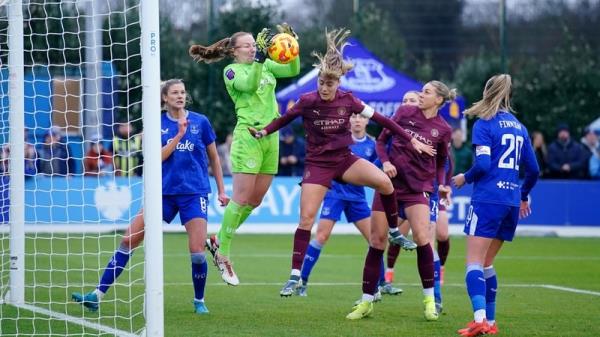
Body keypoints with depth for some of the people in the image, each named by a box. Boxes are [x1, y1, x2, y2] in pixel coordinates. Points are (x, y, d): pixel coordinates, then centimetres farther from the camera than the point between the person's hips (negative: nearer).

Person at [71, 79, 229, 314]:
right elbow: (158, 157, -8)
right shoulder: (158, 124, 4)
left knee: (197, 251, -12)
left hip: (194, 193, -2)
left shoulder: (200, 122, 2)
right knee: (129, 239, -5)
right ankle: (98, 295, -3)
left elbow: (214, 157, 10)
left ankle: (199, 301, 14)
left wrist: (221, 190, 9)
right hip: (165, 191, 2)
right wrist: (179, 134, -16)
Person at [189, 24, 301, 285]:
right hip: (248, 136, -7)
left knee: (256, 200, 8)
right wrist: (259, 59, -33)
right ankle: (222, 255, -2)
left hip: (270, 136, 7)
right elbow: (248, 84, -22)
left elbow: (293, 70, 2)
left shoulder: (266, 65, 14)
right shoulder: (232, 71, -2)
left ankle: (218, 241, 22)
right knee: (241, 198, -10)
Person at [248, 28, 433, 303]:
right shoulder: (307, 102, -10)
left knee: (384, 181, -24)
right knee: (307, 218, -11)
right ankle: (295, 275, -6)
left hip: (345, 160, 1)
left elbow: (381, 120, -2)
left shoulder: (348, 101, -7)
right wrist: (263, 132, -7)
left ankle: (394, 231, -2)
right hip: (318, 164, -1)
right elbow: (285, 119, 8)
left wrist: (412, 141, -2)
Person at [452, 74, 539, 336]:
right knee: (486, 263, 17)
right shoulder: (519, 127, 14)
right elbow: (533, 169, 15)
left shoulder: (484, 124, -5)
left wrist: (465, 178, 4)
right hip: (512, 202, 7)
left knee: (475, 263, -9)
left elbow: (483, 164, -16)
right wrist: (523, 196, 31)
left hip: (488, 199, -7)